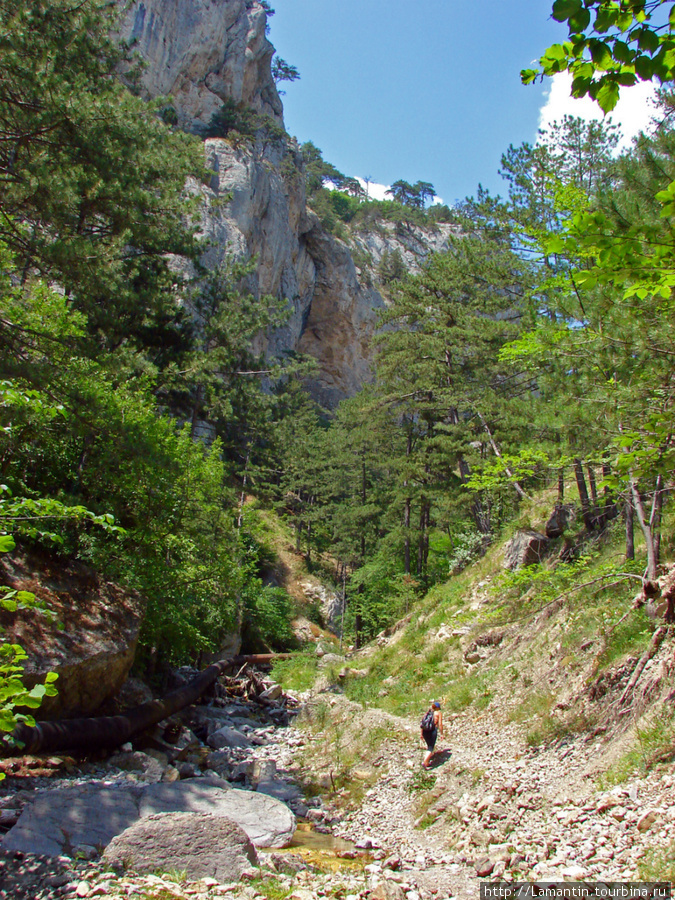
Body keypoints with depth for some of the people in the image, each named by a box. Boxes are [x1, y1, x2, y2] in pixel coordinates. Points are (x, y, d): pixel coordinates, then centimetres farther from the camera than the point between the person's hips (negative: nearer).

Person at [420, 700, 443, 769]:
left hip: (425, 731, 5)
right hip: (433, 730, -5)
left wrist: (421, 733, 16)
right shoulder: (438, 713, 6)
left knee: (429, 745, 23)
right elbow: (440, 724, -4)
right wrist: (441, 734, 4)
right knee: (431, 748, -4)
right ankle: (424, 762, -22)